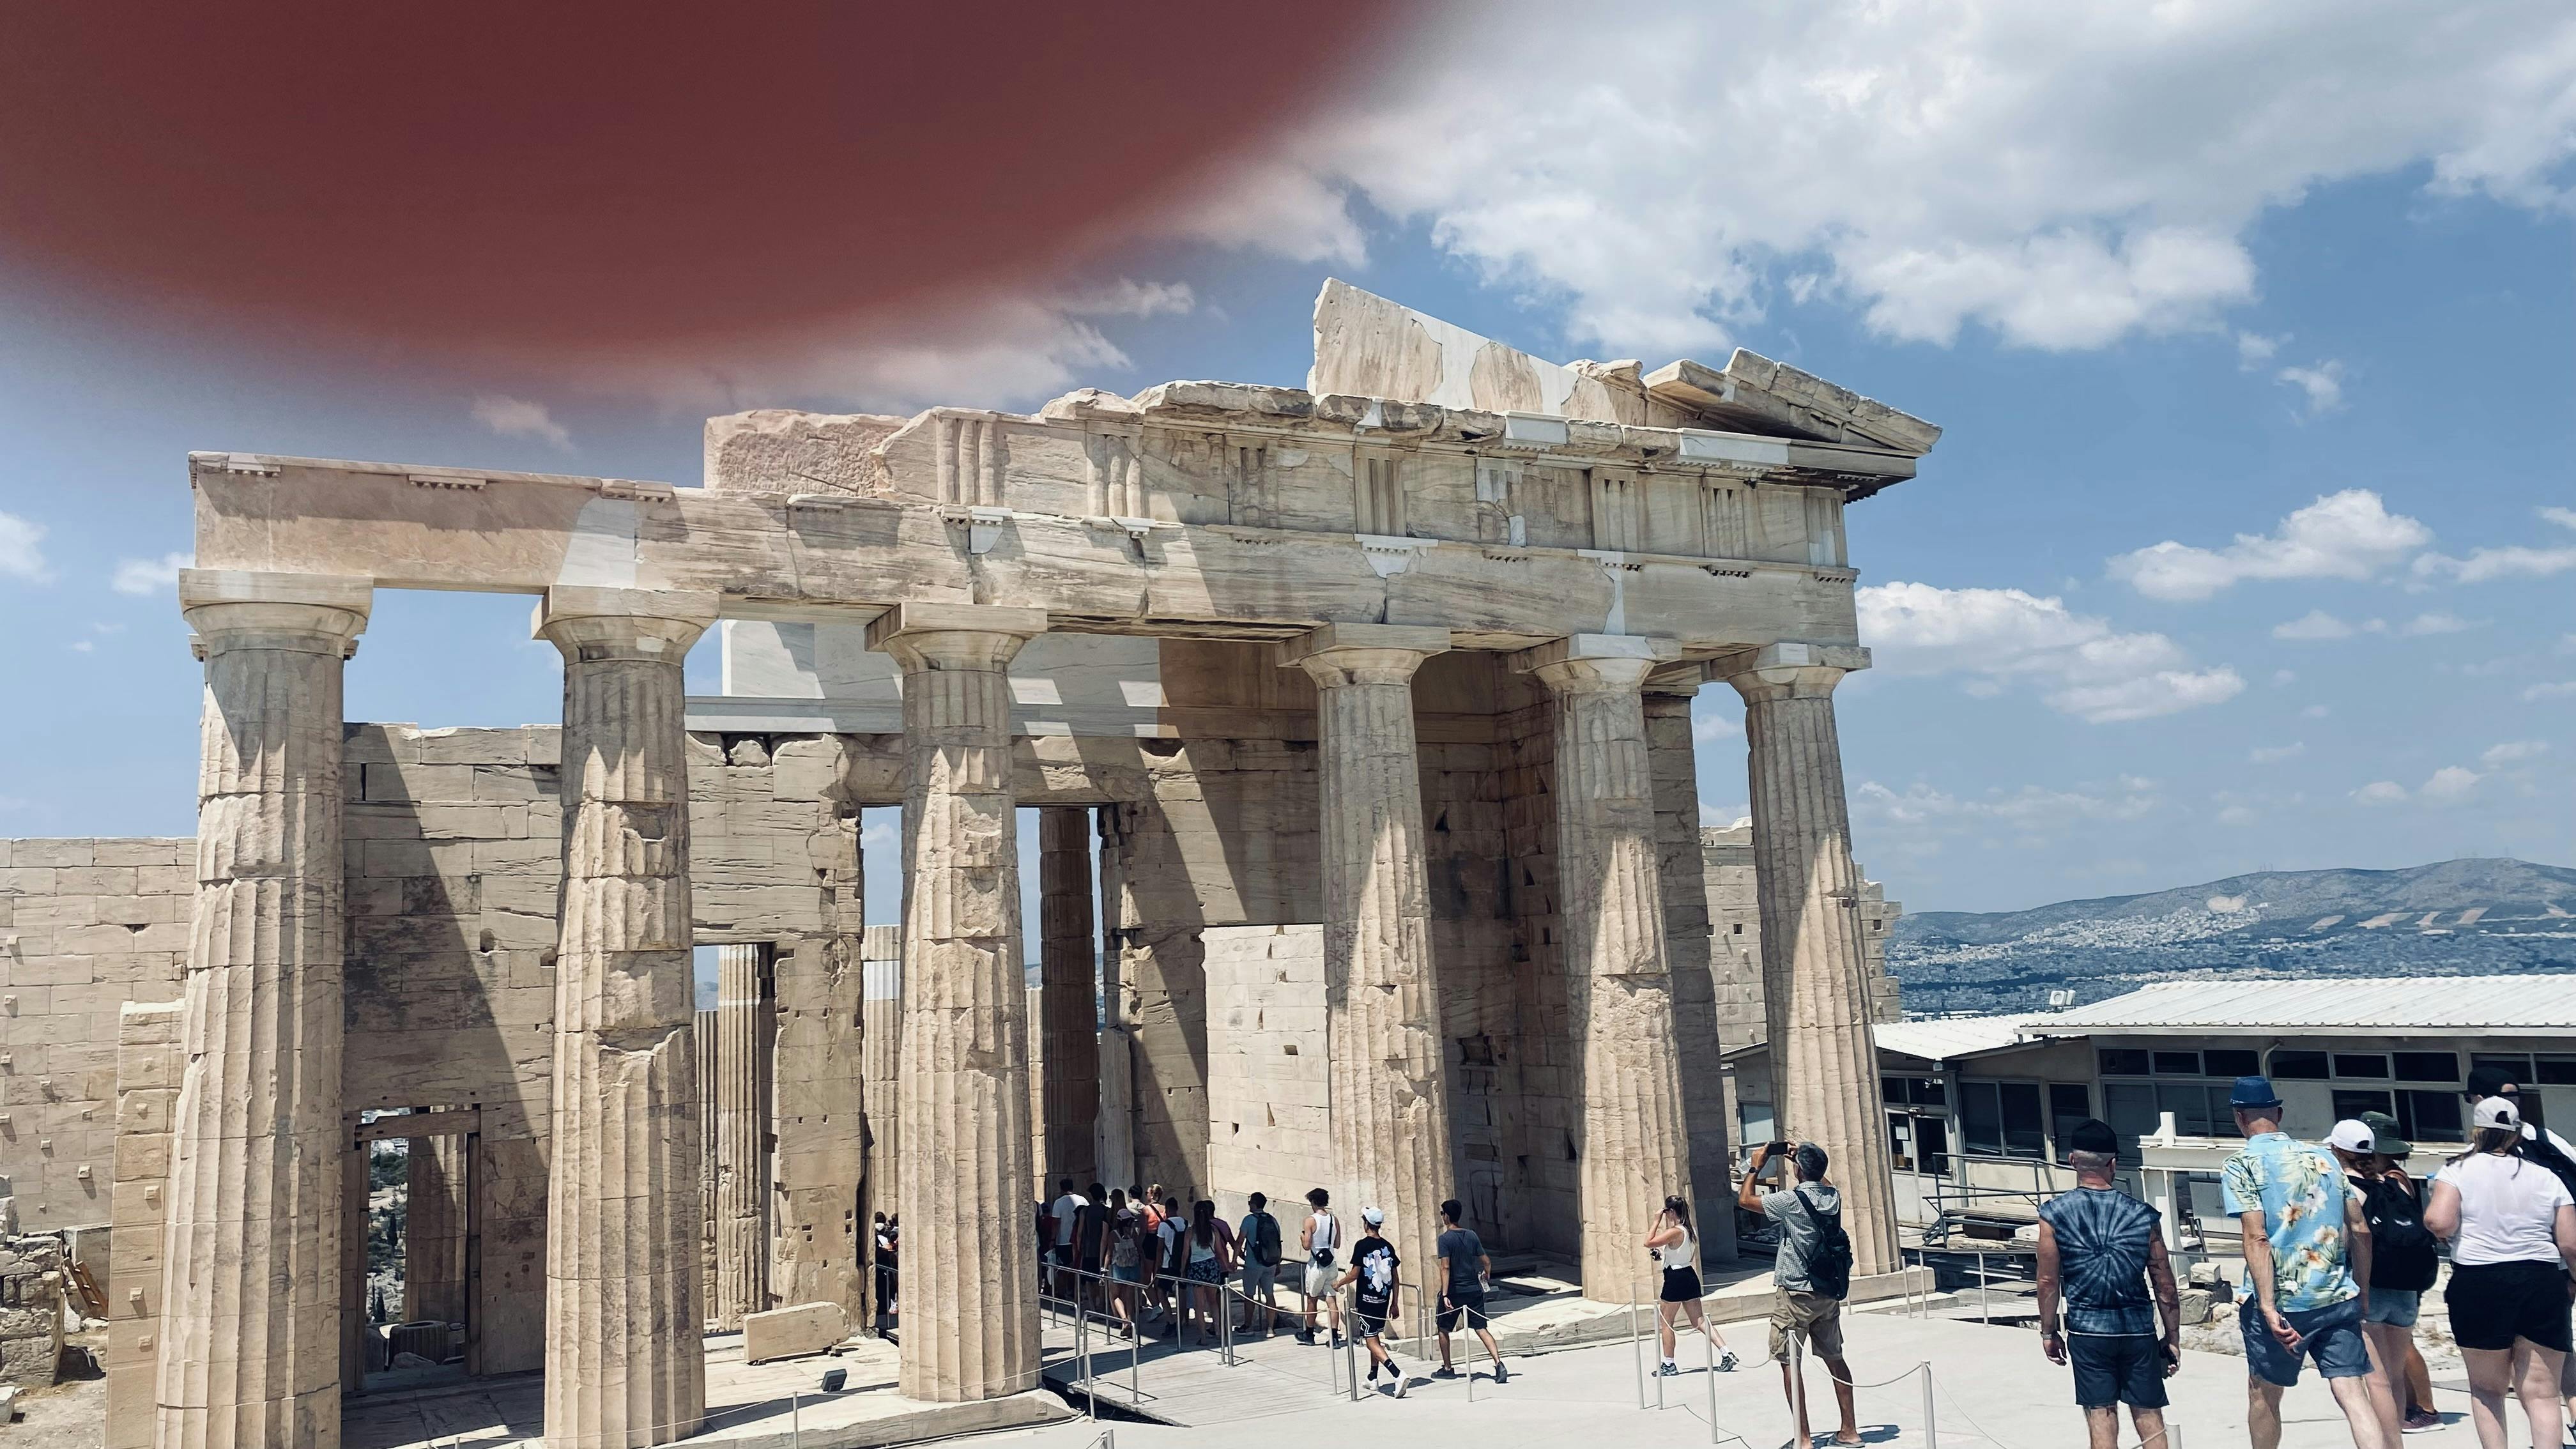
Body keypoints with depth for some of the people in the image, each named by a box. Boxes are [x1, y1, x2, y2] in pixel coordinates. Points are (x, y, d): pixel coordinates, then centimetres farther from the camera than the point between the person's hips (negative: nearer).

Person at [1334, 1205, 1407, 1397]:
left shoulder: (1362, 1245, -11)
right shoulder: (1388, 1246, 5)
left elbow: (1354, 1274, -11)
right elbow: (1395, 1277, 8)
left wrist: (1339, 1284, 7)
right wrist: (1394, 1303, 16)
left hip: (1366, 1300, -6)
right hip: (1384, 1300, 6)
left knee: (1372, 1341, -7)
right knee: (1376, 1337, 23)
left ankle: (1398, 1374, -26)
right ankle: (1373, 1378, 31)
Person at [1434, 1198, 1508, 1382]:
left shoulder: (1445, 1238, -11)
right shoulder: (1472, 1235, 4)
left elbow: (1446, 1267, -19)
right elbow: (1487, 1261, 8)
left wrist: (1445, 1294, -21)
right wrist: (1486, 1274, 30)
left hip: (1454, 1291, -4)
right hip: (1474, 1290, 4)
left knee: (1444, 1329, 16)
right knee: (1481, 1329, 2)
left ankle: (1447, 1369, 23)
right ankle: (1499, 1364, -16)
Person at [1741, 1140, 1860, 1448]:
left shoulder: (1791, 1199, -17)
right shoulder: (1833, 1196, 1)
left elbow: (1745, 1200, -6)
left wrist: (1756, 1166, 4)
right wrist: (1797, 1157, 26)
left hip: (1796, 1293, -7)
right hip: (1829, 1292, 7)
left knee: (1788, 1362, 0)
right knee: (1834, 1358, 16)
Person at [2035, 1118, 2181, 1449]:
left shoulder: (2055, 1214, -7)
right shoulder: (2141, 1214, -4)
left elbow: (2048, 1281, -5)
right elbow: (2165, 1287, 1)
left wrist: (2049, 1332, 7)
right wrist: (2173, 1338, 12)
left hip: (2087, 1330, -1)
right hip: (2137, 1329, 1)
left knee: (2101, 1418, 6)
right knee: (2149, 1417, 11)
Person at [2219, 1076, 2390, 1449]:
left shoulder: (2240, 1166, -6)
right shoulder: (2323, 1157, 10)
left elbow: (2257, 1239, -16)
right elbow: (2360, 1231, 10)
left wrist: (2269, 1309, -18)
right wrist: (2363, 1293, 19)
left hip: (2283, 1303, -4)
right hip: (2340, 1301, 4)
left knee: (2262, 1394, 15)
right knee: (2354, 1395, 1)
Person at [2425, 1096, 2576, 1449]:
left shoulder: (2458, 1170, 0)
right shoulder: (2546, 1178, 9)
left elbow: (2441, 1223, -14)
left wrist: (2429, 1211, 8)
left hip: (2480, 1284, -2)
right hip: (2543, 1284, 2)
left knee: (2487, 1388, 13)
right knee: (2541, 1392, 6)